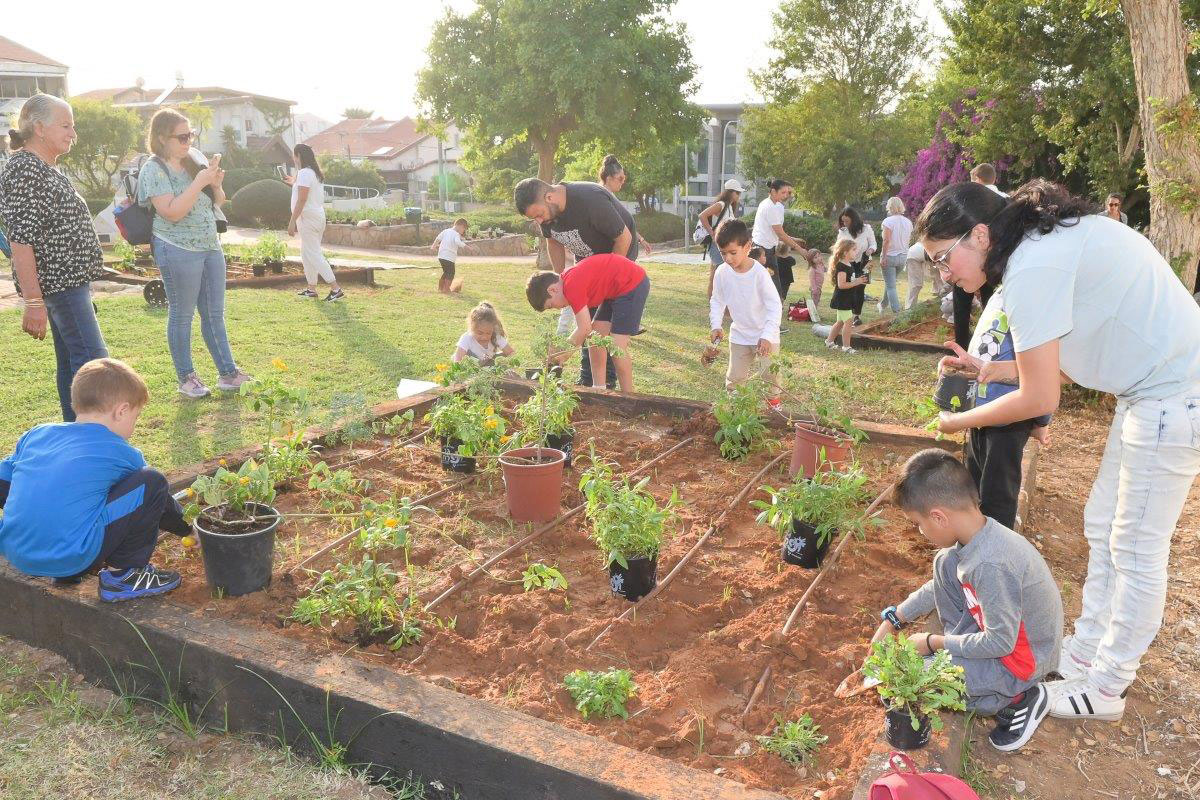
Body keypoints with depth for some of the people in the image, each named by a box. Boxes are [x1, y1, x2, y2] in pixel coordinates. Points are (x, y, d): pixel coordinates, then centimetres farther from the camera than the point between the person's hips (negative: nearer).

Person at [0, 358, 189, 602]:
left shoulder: (36, 435, 11)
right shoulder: (121, 453, -2)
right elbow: (151, 493, 12)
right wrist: (189, 528, 28)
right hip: (69, 557, -7)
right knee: (153, 482, -1)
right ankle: (123, 574, 5)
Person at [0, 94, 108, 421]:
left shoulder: (47, 169, 14)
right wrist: (34, 302, -24)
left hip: (68, 281, 10)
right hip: (57, 284, -10)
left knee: (71, 362, 13)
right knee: (93, 359, -12)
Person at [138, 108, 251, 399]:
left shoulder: (192, 162, 9)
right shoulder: (154, 170, -9)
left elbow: (218, 202, 17)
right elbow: (172, 212, -20)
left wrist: (216, 184, -5)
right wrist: (199, 182, -20)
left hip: (210, 247, 7)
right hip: (178, 251, -7)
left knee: (215, 313, 9)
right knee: (182, 315, 3)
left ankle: (227, 372, 14)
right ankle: (186, 378, 13)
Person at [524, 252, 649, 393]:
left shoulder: (571, 286, -22)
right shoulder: (570, 280, 7)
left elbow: (585, 329, -21)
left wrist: (563, 354, -10)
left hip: (633, 285, -11)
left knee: (617, 346, -12)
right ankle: (599, 390, 15)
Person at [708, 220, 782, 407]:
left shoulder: (759, 273, -24)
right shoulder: (722, 272, -11)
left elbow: (775, 306, -21)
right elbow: (717, 301, 4)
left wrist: (767, 336, -28)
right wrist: (716, 325, -10)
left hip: (765, 335, -3)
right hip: (739, 334, 4)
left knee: (768, 374, 4)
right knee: (734, 376, 6)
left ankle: (773, 399, 31)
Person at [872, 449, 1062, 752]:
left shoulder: (990, 565, -36)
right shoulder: (980, 533, -8)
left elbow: (1000, 643, -27)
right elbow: (939, 586, 10)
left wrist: (933, 643, -14)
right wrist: (893, 621, 10)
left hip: (1018, 661, -9)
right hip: (1002, 630, 9)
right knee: (945, 563, 7)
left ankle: (1018, 698, 0)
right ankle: (962, 647, 13)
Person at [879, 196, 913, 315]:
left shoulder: (888, 221, -14)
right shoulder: (908, 222, 5)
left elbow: (887, 240, -19)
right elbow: (909, 241, 9)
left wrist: (884, 257, -16)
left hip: (890, 255, -7)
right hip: (903, 256, 7)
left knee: (891, 286, -2)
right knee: (890, 281, 25)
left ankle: (897, 312, -7)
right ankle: (883, 304, 40)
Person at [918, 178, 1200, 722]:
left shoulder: (1032, 268, -22)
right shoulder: (1048, 239, 8)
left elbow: (1039, 398, -17)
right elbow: (1063, 367, 13)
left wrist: (960, 422, -3)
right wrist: (989, 371, 9)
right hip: (1155, 387, 10)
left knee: (1136, 550, 3)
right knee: (1103, 529, 18)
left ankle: (1105, 689, 19)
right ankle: (1086, 653, 33)